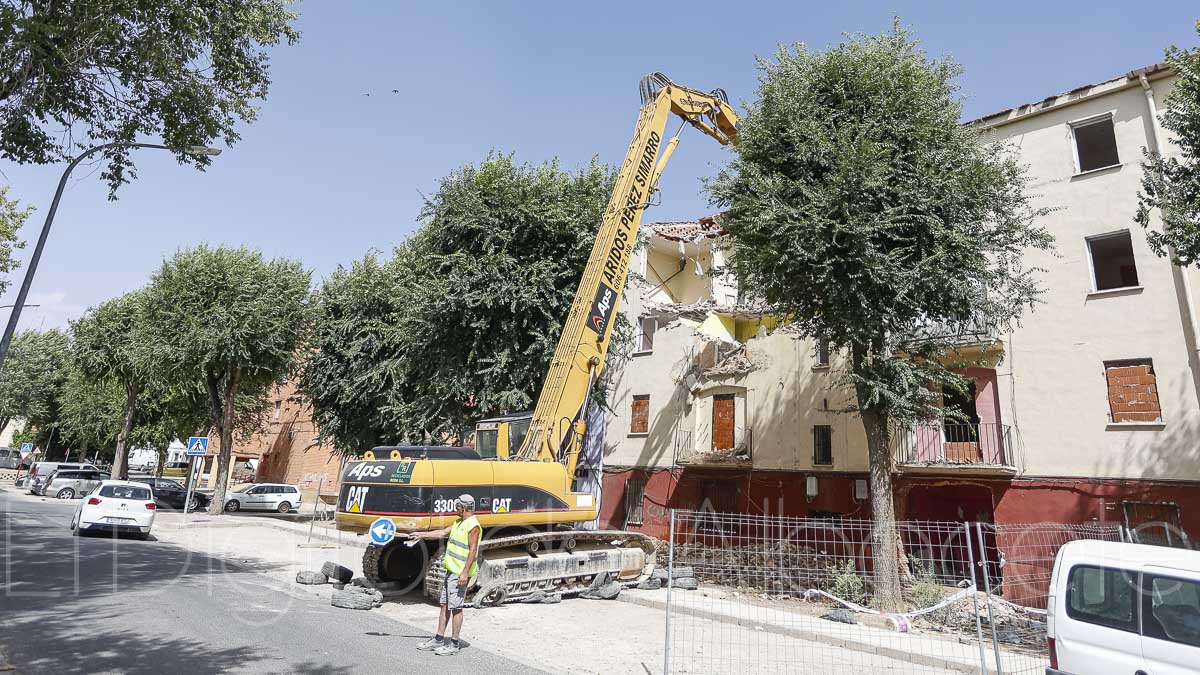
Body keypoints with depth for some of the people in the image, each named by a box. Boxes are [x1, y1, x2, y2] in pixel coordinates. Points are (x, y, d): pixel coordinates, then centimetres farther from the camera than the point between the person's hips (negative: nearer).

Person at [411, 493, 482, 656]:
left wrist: (465, 572, -23)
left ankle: (454, 644, 6)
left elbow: (473, 550, -20)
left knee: (455, 607, -3)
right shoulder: (458, 522, 14)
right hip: (451, 570, 10)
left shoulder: (473, 525, -17)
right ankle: (439, 640, 25)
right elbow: (442, 533, 24)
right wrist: (421, 535, 26)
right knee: (444, 604, 15)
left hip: (460, 573, -10)